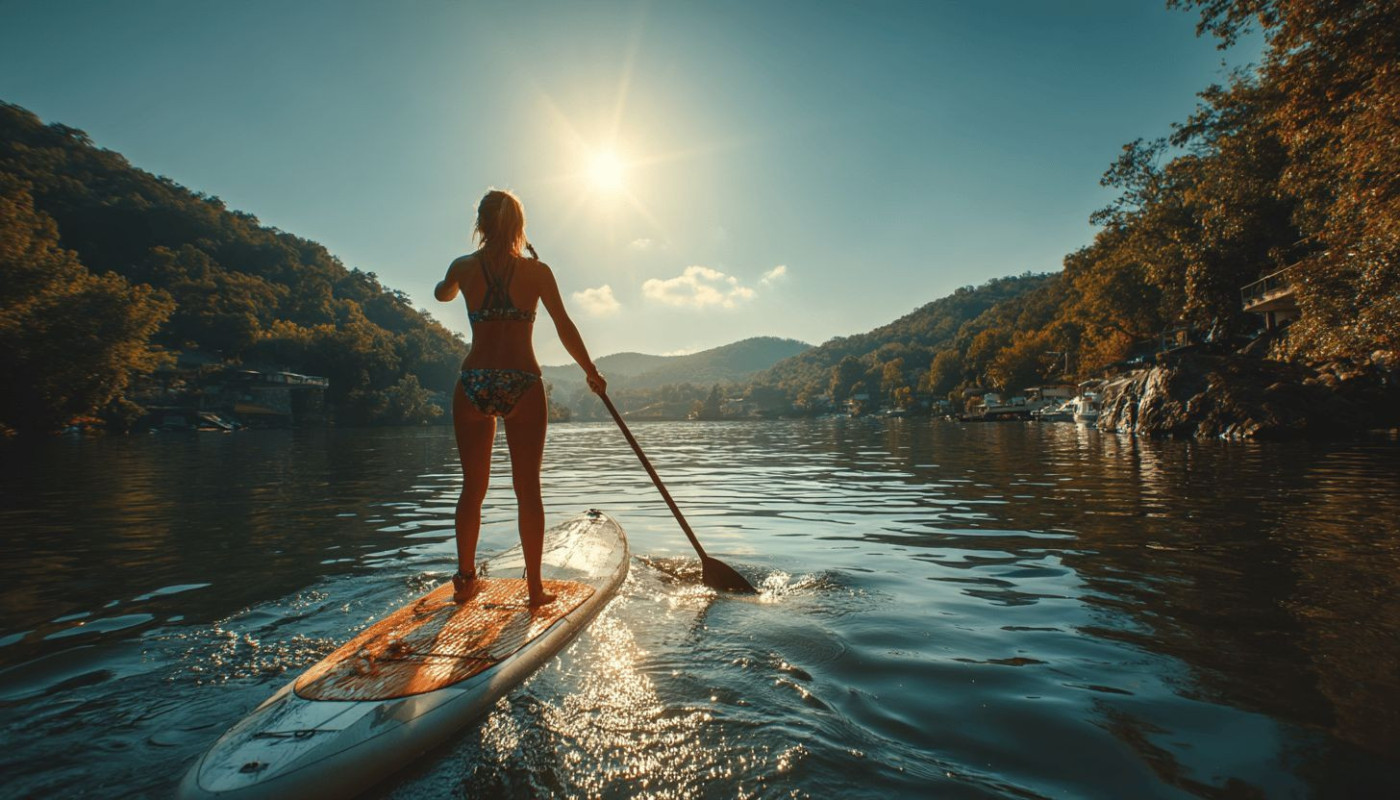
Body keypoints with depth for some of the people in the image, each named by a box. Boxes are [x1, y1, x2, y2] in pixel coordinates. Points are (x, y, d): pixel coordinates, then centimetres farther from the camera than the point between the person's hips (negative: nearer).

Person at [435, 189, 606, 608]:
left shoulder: (464, 267, 6)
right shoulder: (537, 271, 0)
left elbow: (442, 294, 28)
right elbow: (565, 327, -2)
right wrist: (591, 372, 9)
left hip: (474, 384, 2)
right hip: (522, 386, -2)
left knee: (473, 487, 12)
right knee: (528, 488, 5)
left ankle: (465, 579, 18)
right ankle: (535, 586, 10)